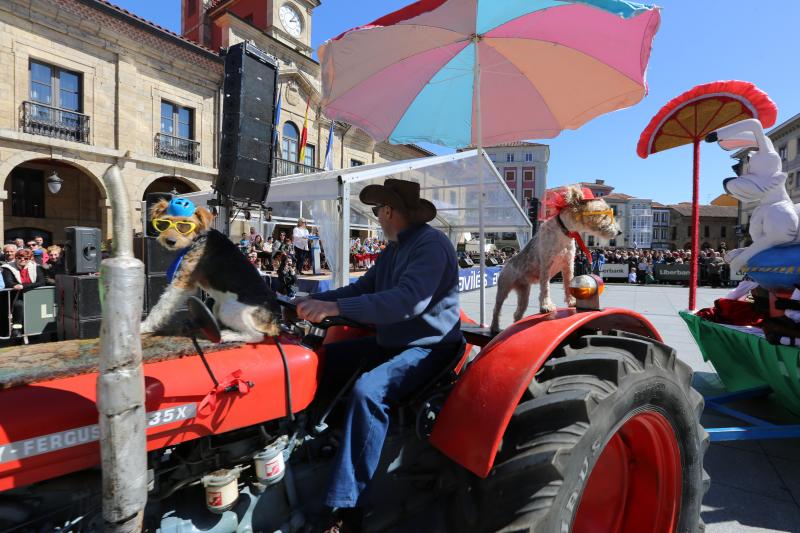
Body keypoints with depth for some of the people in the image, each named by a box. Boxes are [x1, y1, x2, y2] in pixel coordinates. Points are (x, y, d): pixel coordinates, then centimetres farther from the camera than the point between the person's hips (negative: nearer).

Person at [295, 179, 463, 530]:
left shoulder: (431, 244, -17)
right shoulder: (393, 250, 14)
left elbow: (409, 301, -32)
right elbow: (362, 288, 14)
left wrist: (336, 308, -33)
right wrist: (314, 302, 0)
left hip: (428, 346, -9)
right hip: (390, 342, 10)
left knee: (368, 391, -32)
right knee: (320, 361, 7)